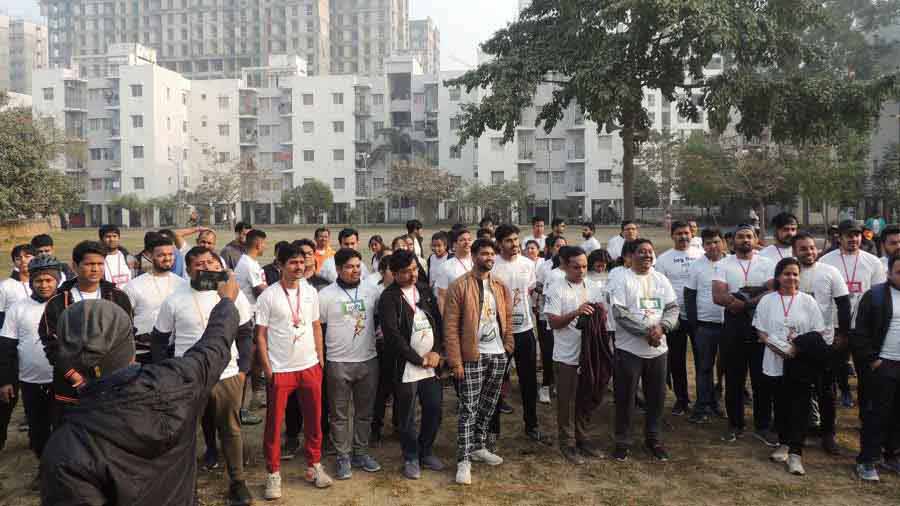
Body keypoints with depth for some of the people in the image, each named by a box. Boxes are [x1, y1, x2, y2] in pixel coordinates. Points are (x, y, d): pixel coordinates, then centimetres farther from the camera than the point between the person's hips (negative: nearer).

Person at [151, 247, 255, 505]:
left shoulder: (234, 294, -3)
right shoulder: (174, 299, -6)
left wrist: (243, 368, 1)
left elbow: (245, 333, 5)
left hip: (227, 375, 1)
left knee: (231, 430, 13)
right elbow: (160, 340, 2)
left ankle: (237, 481, 29)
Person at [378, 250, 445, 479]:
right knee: (407, 418, 6)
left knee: (434, 411, 9)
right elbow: (393, 335, -16)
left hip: (431, 364, 5)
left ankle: (426, 452, 30)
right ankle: (411, 458, 25)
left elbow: (438, 322, 10)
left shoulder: (425, 290, 9)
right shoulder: (388, 298, -10)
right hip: (405, 368, -5)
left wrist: (437, 351, -4)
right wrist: (420, 360, -12)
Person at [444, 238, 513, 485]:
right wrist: (455, 361, -15)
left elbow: (507, 319, 14)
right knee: (469, 409, -3)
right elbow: (450, 327, -11)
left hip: (498, 355, 6)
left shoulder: (500, 286, 9)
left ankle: (479, 446, 32)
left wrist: (508, 348, 4)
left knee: (488, 406, 16)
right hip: (473, 357, -5)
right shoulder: (459, 286, -9)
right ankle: (463, 460, 4)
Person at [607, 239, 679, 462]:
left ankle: (653, 439, 30)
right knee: (625, 398, 4)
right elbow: (620, 314, -16)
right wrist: (646, 331, -20)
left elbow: (673, 308, 4)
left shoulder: (661, 279, 9)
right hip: (629, 349, -4)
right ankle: (623, 442, 19)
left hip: (658, 348, 5)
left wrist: (661, 328, -14)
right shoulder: (621, 280, -7)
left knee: (656, 397, 13)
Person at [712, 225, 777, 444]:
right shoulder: (724, 265, 3)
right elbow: (718, 297, -10)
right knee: (733, 378, 7)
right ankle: (735, 425, 20)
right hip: (733, 327, 0)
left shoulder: (767, 264, 4)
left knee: (761, 378, 5)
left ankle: (762, 427, 18)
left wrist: (740, 301, -18)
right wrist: (756, 296, -14)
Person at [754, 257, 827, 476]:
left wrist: (799, 347, -15)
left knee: (799, 407, -5)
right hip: (775, 362, 1)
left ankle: (795, 453, -3)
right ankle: (784, 444, 27)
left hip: (801, 362, -1)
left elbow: (817, 333, 1)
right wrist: (780, 349, -13)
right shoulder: (767, 300, 3)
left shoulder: (807, 301, 2)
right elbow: (761, 333, 3)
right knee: (781, 404, 10)